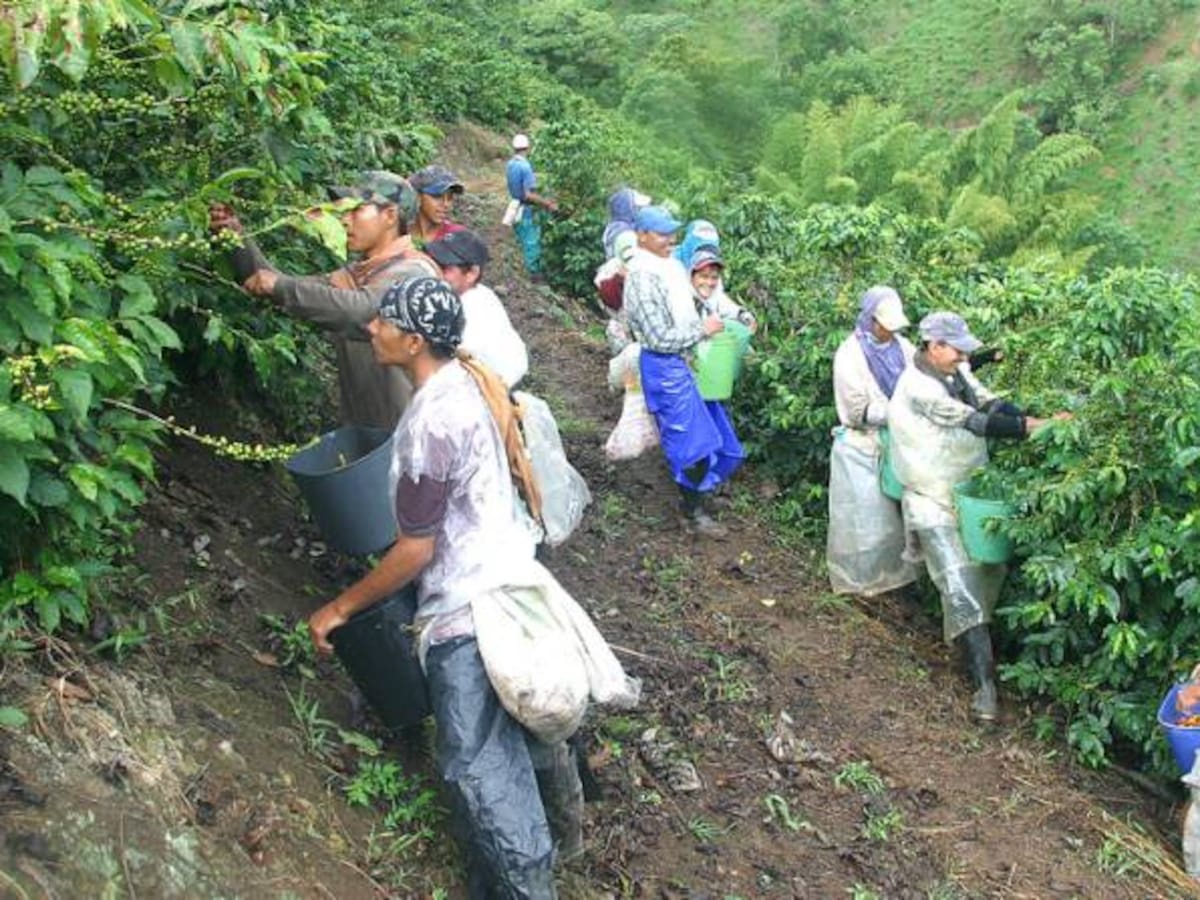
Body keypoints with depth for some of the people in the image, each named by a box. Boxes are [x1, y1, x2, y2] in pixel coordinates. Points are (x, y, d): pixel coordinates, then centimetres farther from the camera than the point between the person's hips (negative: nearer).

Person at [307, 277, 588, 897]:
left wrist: (341, 607, -7)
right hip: (505, 575, 10)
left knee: (479, 766, 0)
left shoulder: (429, 423, -24)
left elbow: (416, 550, -19)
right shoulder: (462, 382, 3)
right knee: (519, 726, 25)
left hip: (468, 609, -10)